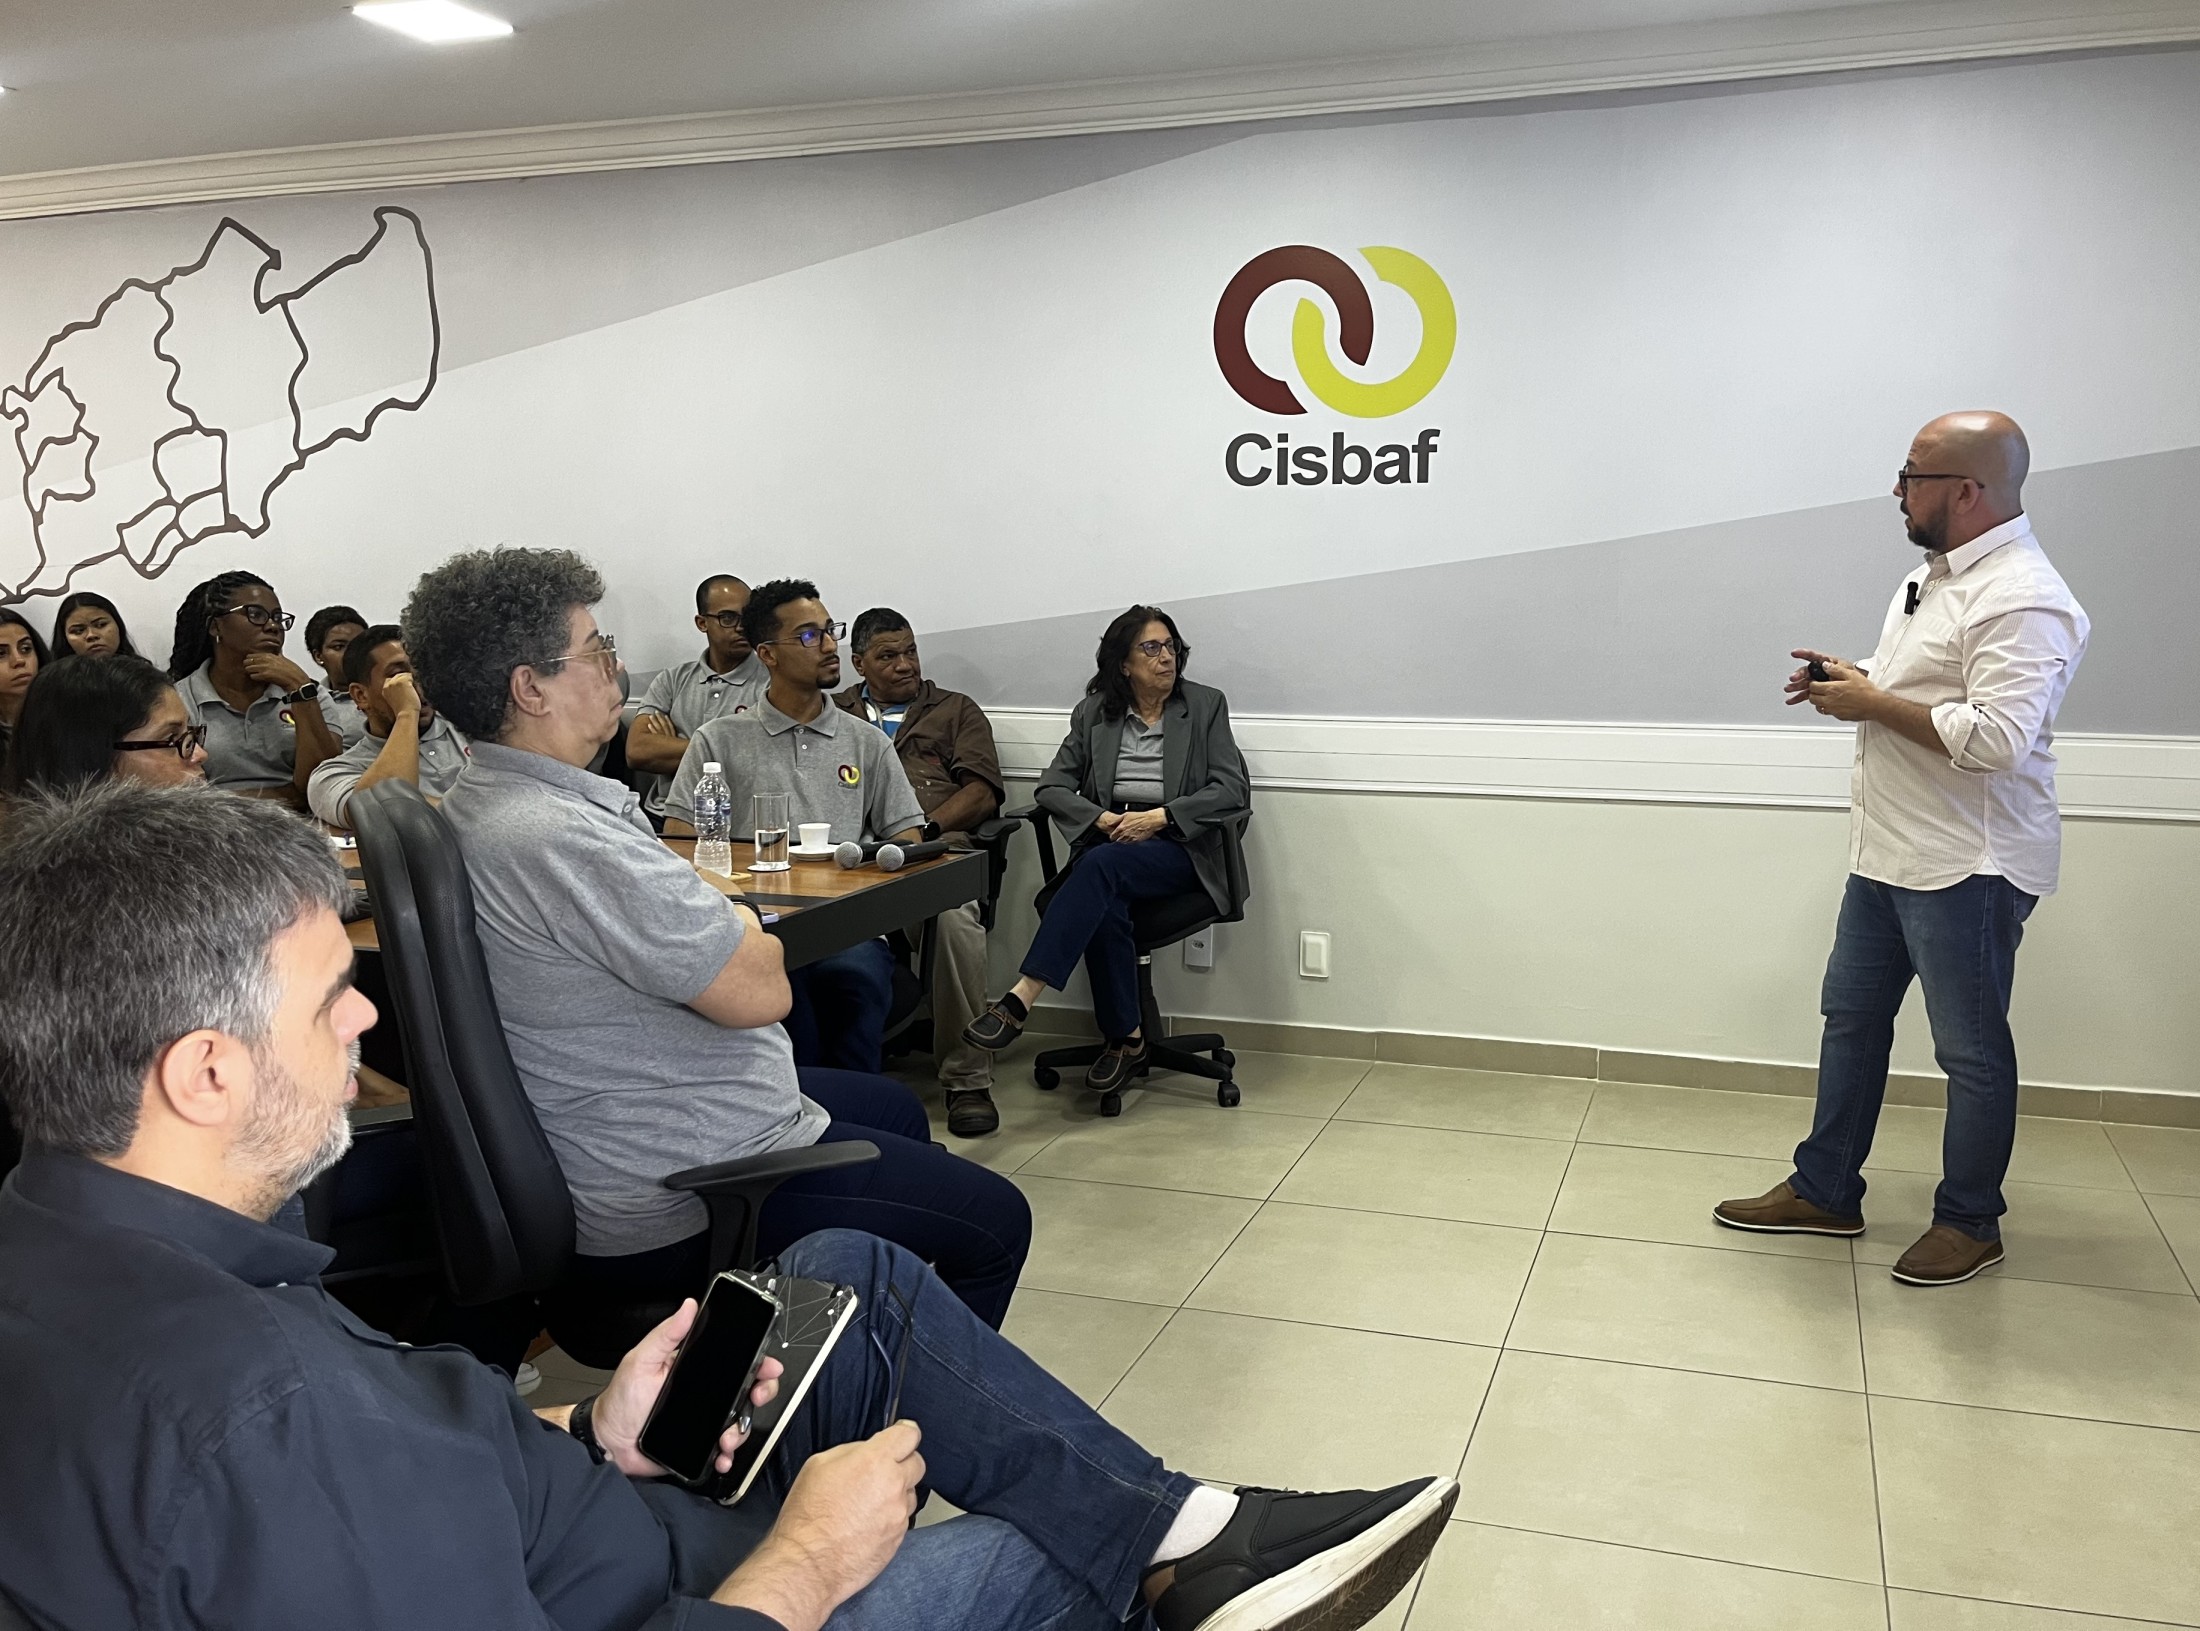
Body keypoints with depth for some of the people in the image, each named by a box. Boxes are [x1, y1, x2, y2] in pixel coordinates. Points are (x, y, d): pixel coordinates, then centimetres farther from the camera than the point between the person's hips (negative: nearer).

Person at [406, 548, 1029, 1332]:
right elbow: (759, 990, -26)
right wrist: (742, 928, -5)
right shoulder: (564, 839, -30)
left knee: (895, 1107, 30)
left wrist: (718, 924, -1)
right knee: (995, 1221, -1)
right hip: (674, 1210, -11)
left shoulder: (476, 806, 5)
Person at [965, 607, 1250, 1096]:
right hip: (1108, 841, 3)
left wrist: (1159, 817, -15)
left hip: (1178, 849, -2)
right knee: (1105, 908, -34)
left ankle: (1020, 1000, -42)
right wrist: (1102, 818, -13)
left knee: (1101, 866, -35)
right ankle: (1126, 1039, -18)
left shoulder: (1205, 706, 6)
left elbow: (1234, 790, -4)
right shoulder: (1095, 712, 12)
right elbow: (1052, 786, 7)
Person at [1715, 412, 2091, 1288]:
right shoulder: (1933, 575, 12)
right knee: (1851, 1019, 15)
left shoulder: (2021, 600, -21)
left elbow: (1996, 737, -31)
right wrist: (1852, 682, 5)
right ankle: (1824, 1191, 28)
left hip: (1965, 868, -10)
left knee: (1972, 1050, 6)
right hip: (1890, 853, 10)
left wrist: (1872, 705, -21)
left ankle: (1969, 1222, 22)